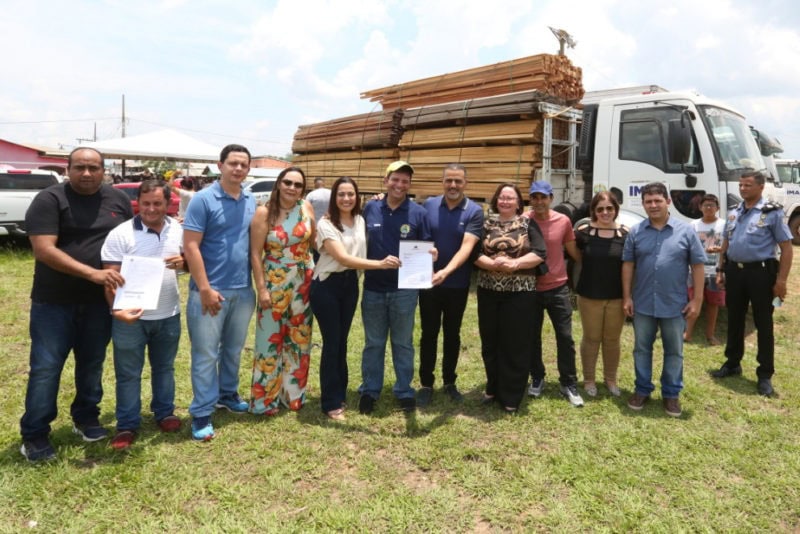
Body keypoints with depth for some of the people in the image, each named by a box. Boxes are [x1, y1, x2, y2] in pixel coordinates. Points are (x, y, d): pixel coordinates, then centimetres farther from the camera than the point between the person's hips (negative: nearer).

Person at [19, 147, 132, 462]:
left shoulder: (119, 200, 5)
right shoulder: (50, 199, -9)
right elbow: (43, 249, -18)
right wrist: (92, 273, -27)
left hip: (100, 301, 4)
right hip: (54, 301, -4)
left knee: (92, 364, 15)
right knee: (45, 367, 2)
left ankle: (86, 418, 33)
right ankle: (34, 435, 16)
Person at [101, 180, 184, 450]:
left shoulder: (179, 231, 1)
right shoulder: (120, 234, -12)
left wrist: (183, 262, -12)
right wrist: (117, 308, -26)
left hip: (168, 315, 4)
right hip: (131, 317, -3)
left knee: (164, 367, 18)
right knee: (128, 373, 7)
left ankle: (164, 413, 35)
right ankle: (127, 425, 21)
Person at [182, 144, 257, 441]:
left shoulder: (251, 202, 9)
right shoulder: (203, 199, -9)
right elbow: (190, 247, -13)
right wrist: (205, 288, -17)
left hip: (243, 290, 6)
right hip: (211, 291, -5)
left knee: (234, 350, 18)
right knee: (206, 354, 2)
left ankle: (228, 394, 35)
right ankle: (201, 413, 12)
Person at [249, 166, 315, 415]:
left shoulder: (306, 207, -3)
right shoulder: (264, 212, -11)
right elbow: (255, 254, -11)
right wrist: (261, 289, -14)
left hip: (304, 281, 4)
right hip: (274, 282, -3)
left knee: (299, 339, 13)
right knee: (271, 339, 4)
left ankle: (294, 393, 30)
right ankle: (266, 398, 19)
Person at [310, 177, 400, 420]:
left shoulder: (360, 221, 4)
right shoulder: (326, 224, -15)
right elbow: (343, 258, -27)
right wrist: (380, 263, -38)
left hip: (350, 284, 6)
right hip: (327, 285, -6)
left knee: (342, 341, 14)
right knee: (332, 342, -2)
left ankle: (339, 394, 28)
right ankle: (331, 403, 11)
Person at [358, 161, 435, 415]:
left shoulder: (418, 212, -4)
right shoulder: (370, 208, 1)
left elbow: (426, 247, -1)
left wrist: (431, 254, -22)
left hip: (404, 289, -1)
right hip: (373, 288, 2)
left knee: (403, 343, 12)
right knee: (373, 343, 13)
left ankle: (404, 391, 26)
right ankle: (369, 390, 26)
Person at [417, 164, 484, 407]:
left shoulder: (474, 211, -9)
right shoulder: (429, 205, -2)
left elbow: (467, 247, -21)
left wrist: (446, 271, -33)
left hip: (457, 285, -1)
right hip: (428, 282, 1)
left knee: (452, 334, 13)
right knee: (429, 334, 8)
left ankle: (449, 382, 29)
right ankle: (426, 384, 21)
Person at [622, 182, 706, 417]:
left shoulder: (686, 231, -3)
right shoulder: (636, 232, 0)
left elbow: (697, 265, -1)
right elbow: (628, 265, 3)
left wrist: (697, 299, -4)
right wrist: (627, 297, -1)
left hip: (675, 305, -1)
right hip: (643, 304, 1)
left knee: (674, 352, 11)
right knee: (641, 349, 12)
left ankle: (671, 393, 27)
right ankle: (642, 389, 27)